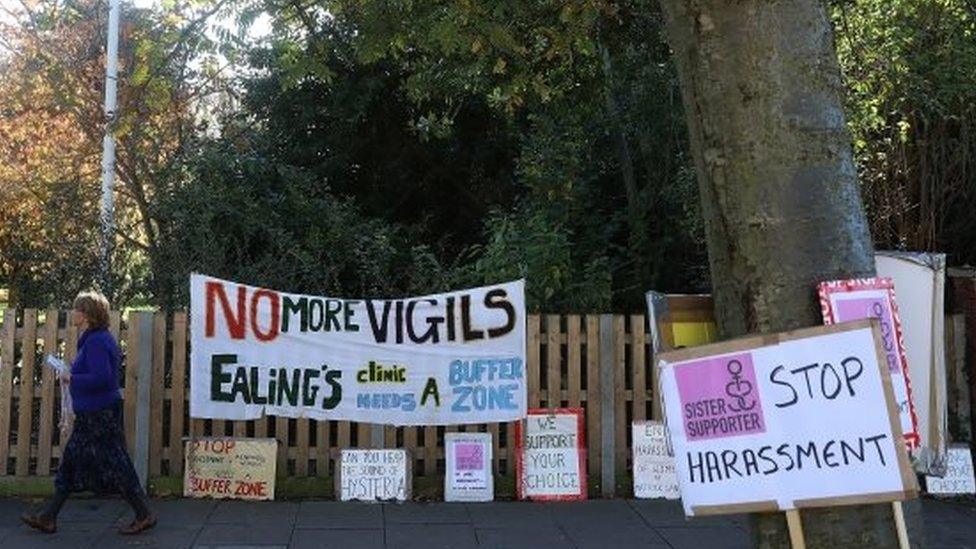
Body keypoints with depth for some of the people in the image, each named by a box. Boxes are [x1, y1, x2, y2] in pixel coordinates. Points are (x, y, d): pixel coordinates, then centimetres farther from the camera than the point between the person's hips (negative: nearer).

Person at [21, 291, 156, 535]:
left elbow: (101, 378, -28)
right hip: (91, 414, 11)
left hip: (99, 415, -11)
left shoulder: (95, 342, -19)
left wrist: (71, 378, -15)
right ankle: (48, 518, 22)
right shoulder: (97, 338, 13)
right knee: (71, 462, 14)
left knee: (115, 465, -3)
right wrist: (73, 375, 12)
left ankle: (144, 516, 5)